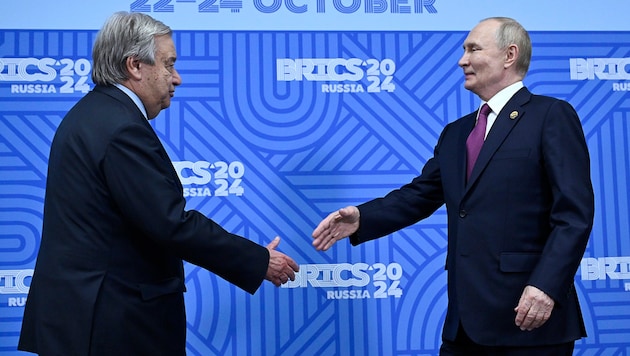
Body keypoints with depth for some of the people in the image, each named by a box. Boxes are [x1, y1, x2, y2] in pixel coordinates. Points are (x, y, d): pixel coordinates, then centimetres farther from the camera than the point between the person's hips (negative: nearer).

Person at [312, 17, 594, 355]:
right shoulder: (455, 133, 18)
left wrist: (546, 286, -21)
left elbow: (574, 214, -12)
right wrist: (361, 217, -1)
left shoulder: (552, 116, -4)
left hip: (528, 316, -6)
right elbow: (420, 195, 15)